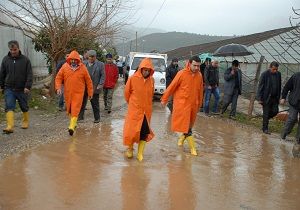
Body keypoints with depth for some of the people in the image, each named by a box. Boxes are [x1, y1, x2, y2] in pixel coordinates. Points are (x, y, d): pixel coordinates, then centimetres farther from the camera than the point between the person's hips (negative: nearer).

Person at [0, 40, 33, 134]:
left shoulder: (25, 60, -3)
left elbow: (29, 74, -6)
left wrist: (28, 86, -16)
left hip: (22, 89, -1)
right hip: (9, 89, 1)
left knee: (24, 107, 13)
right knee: (9, 107, -10)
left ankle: (25, 122, 33)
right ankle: (10, 126, -14)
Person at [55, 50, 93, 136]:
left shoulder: (82, 68, -5)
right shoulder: (65, 66, 0)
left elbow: (88, 81, 1)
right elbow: (58, 77, 5)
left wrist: (90, 93, 3)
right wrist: (58, 87, -10)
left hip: (78, 92, -3)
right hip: (68, 92, 3)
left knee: (75, 109, -12)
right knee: (69, 109, 15)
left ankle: (72, 126, -17)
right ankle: (73, 122, 35)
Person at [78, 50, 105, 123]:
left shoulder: (100, 64, 0)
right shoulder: (84, 63, 8)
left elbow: (103, 76, -2)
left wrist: (100, 85, -11)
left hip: (94, 88, -2)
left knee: (95, 104, 7)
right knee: (82, 102, 5)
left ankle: (97, 118, 19)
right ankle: (80, 116, 14)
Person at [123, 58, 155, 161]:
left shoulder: (151, 80, -3)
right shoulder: (133, 79, -12)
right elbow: (126, 93, 1)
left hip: (146, 110, 3)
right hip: (134, 110, -3)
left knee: (145, 132, 7)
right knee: (131, 130, 3)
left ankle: (140, 154, 20)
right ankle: (130, 148, 29)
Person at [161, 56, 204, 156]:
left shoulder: (199, 75, 2)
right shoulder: (182, 74, -12)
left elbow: (200, 90, 12)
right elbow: (172, 87, -5)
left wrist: (199, 104, 18)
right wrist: (164, 99, 0)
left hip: (193, 104, 5)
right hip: (182, 103, -5)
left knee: (189, 126, 16)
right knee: (186, 126, -5)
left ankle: (182, 137, 39)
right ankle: (192, 147, 4)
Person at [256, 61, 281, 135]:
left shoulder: (278, 74, 3)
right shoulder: (264, 74, -12)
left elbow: (279, 86, 12)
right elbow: (260, 87, -11)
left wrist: (278, 97, 11)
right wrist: (260, 98, -12)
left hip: (274, 97, 5)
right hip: (266, 97, -5)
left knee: (275, 111, 3)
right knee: (266, 113, 1)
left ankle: (265, 119, 29)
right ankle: (265, 129, 12)